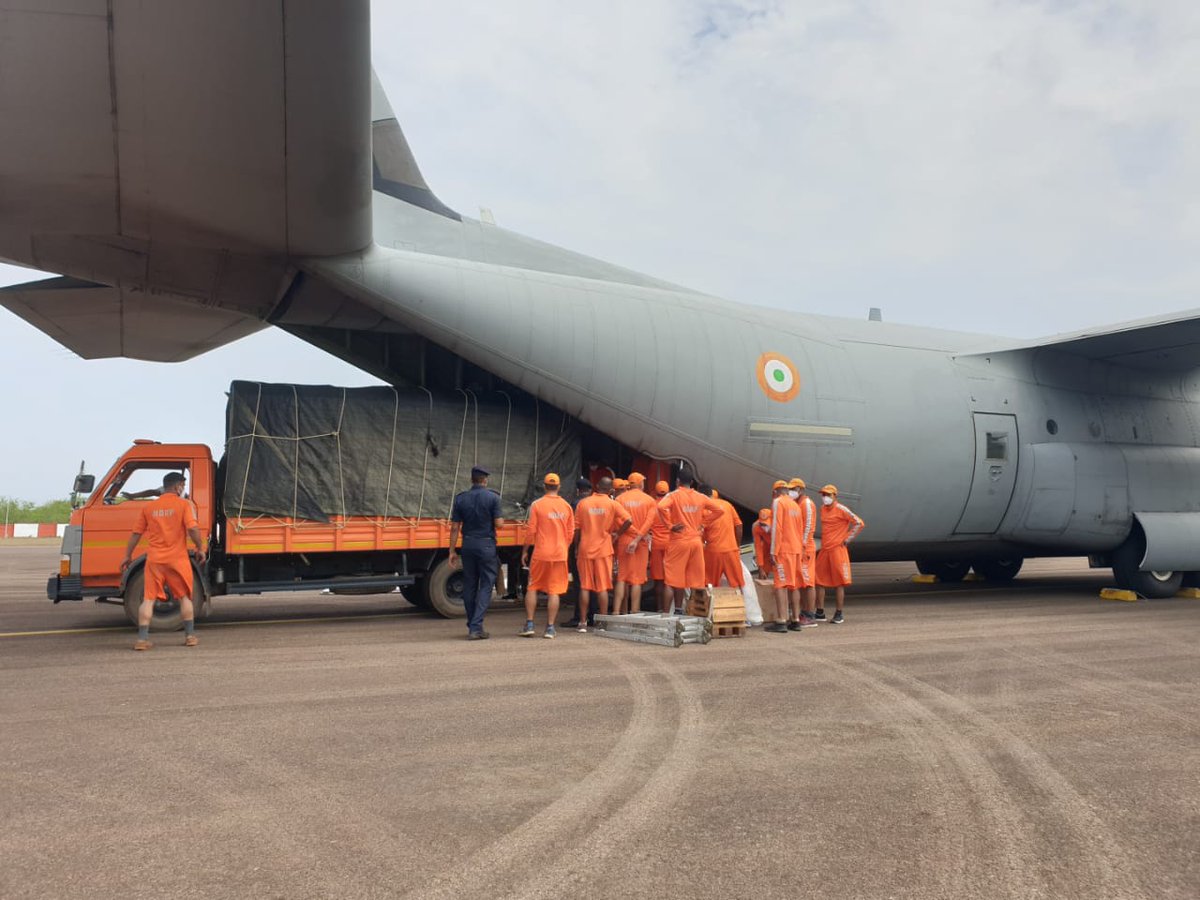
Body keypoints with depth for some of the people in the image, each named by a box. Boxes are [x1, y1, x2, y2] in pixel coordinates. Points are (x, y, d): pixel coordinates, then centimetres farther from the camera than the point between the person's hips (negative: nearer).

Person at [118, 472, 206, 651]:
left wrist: (127, 556, 18)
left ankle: (142, 638, -1)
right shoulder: (184, 505, -3)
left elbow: (136, 533, 10)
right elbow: (193, 529, -15)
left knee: (148, 599, 4)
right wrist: (200, 548, -3)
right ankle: (190, 635, 15)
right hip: (177, 559, -2)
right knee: (185, 597, 12)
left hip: (154, 560, 2)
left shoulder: (148, 507, 9)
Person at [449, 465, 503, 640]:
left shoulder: (460, 499, 3)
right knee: (486, 586, 1)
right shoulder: (493, 498, -6)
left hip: (468, 544, 3)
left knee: (469, 586, 13)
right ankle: (476, 627, -9)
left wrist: (452, 551, 6)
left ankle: (472, 626, 20)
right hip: (486, 545, -3)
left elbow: (455, 527, 2)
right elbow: (498, 523, -9)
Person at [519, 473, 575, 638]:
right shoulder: (566, 506, 4)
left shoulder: (537, 504, -5)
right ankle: (550, 628, 4)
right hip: (560, 554, 2)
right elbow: (571, 532, 8)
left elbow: (531, 530, -6)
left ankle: (529, 625, 8)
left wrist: (524, 551, 3)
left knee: (532, 588, 11)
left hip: (541, 553, -2)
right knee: (554, 591, 5)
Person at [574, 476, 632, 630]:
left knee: (585, 586, 6)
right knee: (603, 587, 3)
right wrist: (618, 533, 1)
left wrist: (576, 548, 13)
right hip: (603, 549, -1)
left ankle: (582, 622, 7)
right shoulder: (612, 504, -3)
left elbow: (577, 527, 3)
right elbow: (628, 520, -14)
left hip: (585, 549, 1)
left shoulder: (583, 503, 1)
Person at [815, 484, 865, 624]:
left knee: (838, 582, -2)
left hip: (837, 550, -7)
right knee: (819, 581, 7)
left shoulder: (841, 509, -10)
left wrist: (847, 539, -10)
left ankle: (839, 613, 5)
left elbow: (859, 523, -11)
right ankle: (820, 611, 15)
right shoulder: (822, 509, 12)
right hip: (824, 550, 7)